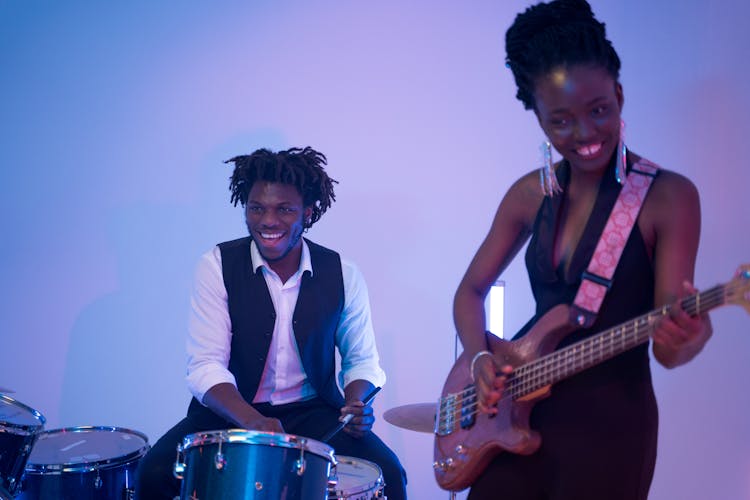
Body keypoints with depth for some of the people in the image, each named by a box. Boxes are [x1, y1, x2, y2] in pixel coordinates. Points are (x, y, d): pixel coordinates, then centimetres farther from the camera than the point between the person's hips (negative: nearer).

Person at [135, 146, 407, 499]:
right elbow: (206, 365, -14)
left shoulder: (341, 274, -2)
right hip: (230, 411, -1)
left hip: (313, 413, 1)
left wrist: (356, 403, -13)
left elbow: (361, 358, 10)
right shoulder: (218, 265, -8)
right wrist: (253, 422, -31)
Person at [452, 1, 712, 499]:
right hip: (517, 412, 4)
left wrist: (685, 337, -36)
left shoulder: (669, 196, -11)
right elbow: (471, 291, 12)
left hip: (610, 421, -4)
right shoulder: (530, 194, 3)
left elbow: (665, 348, -14)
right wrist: (480, 358, -6)